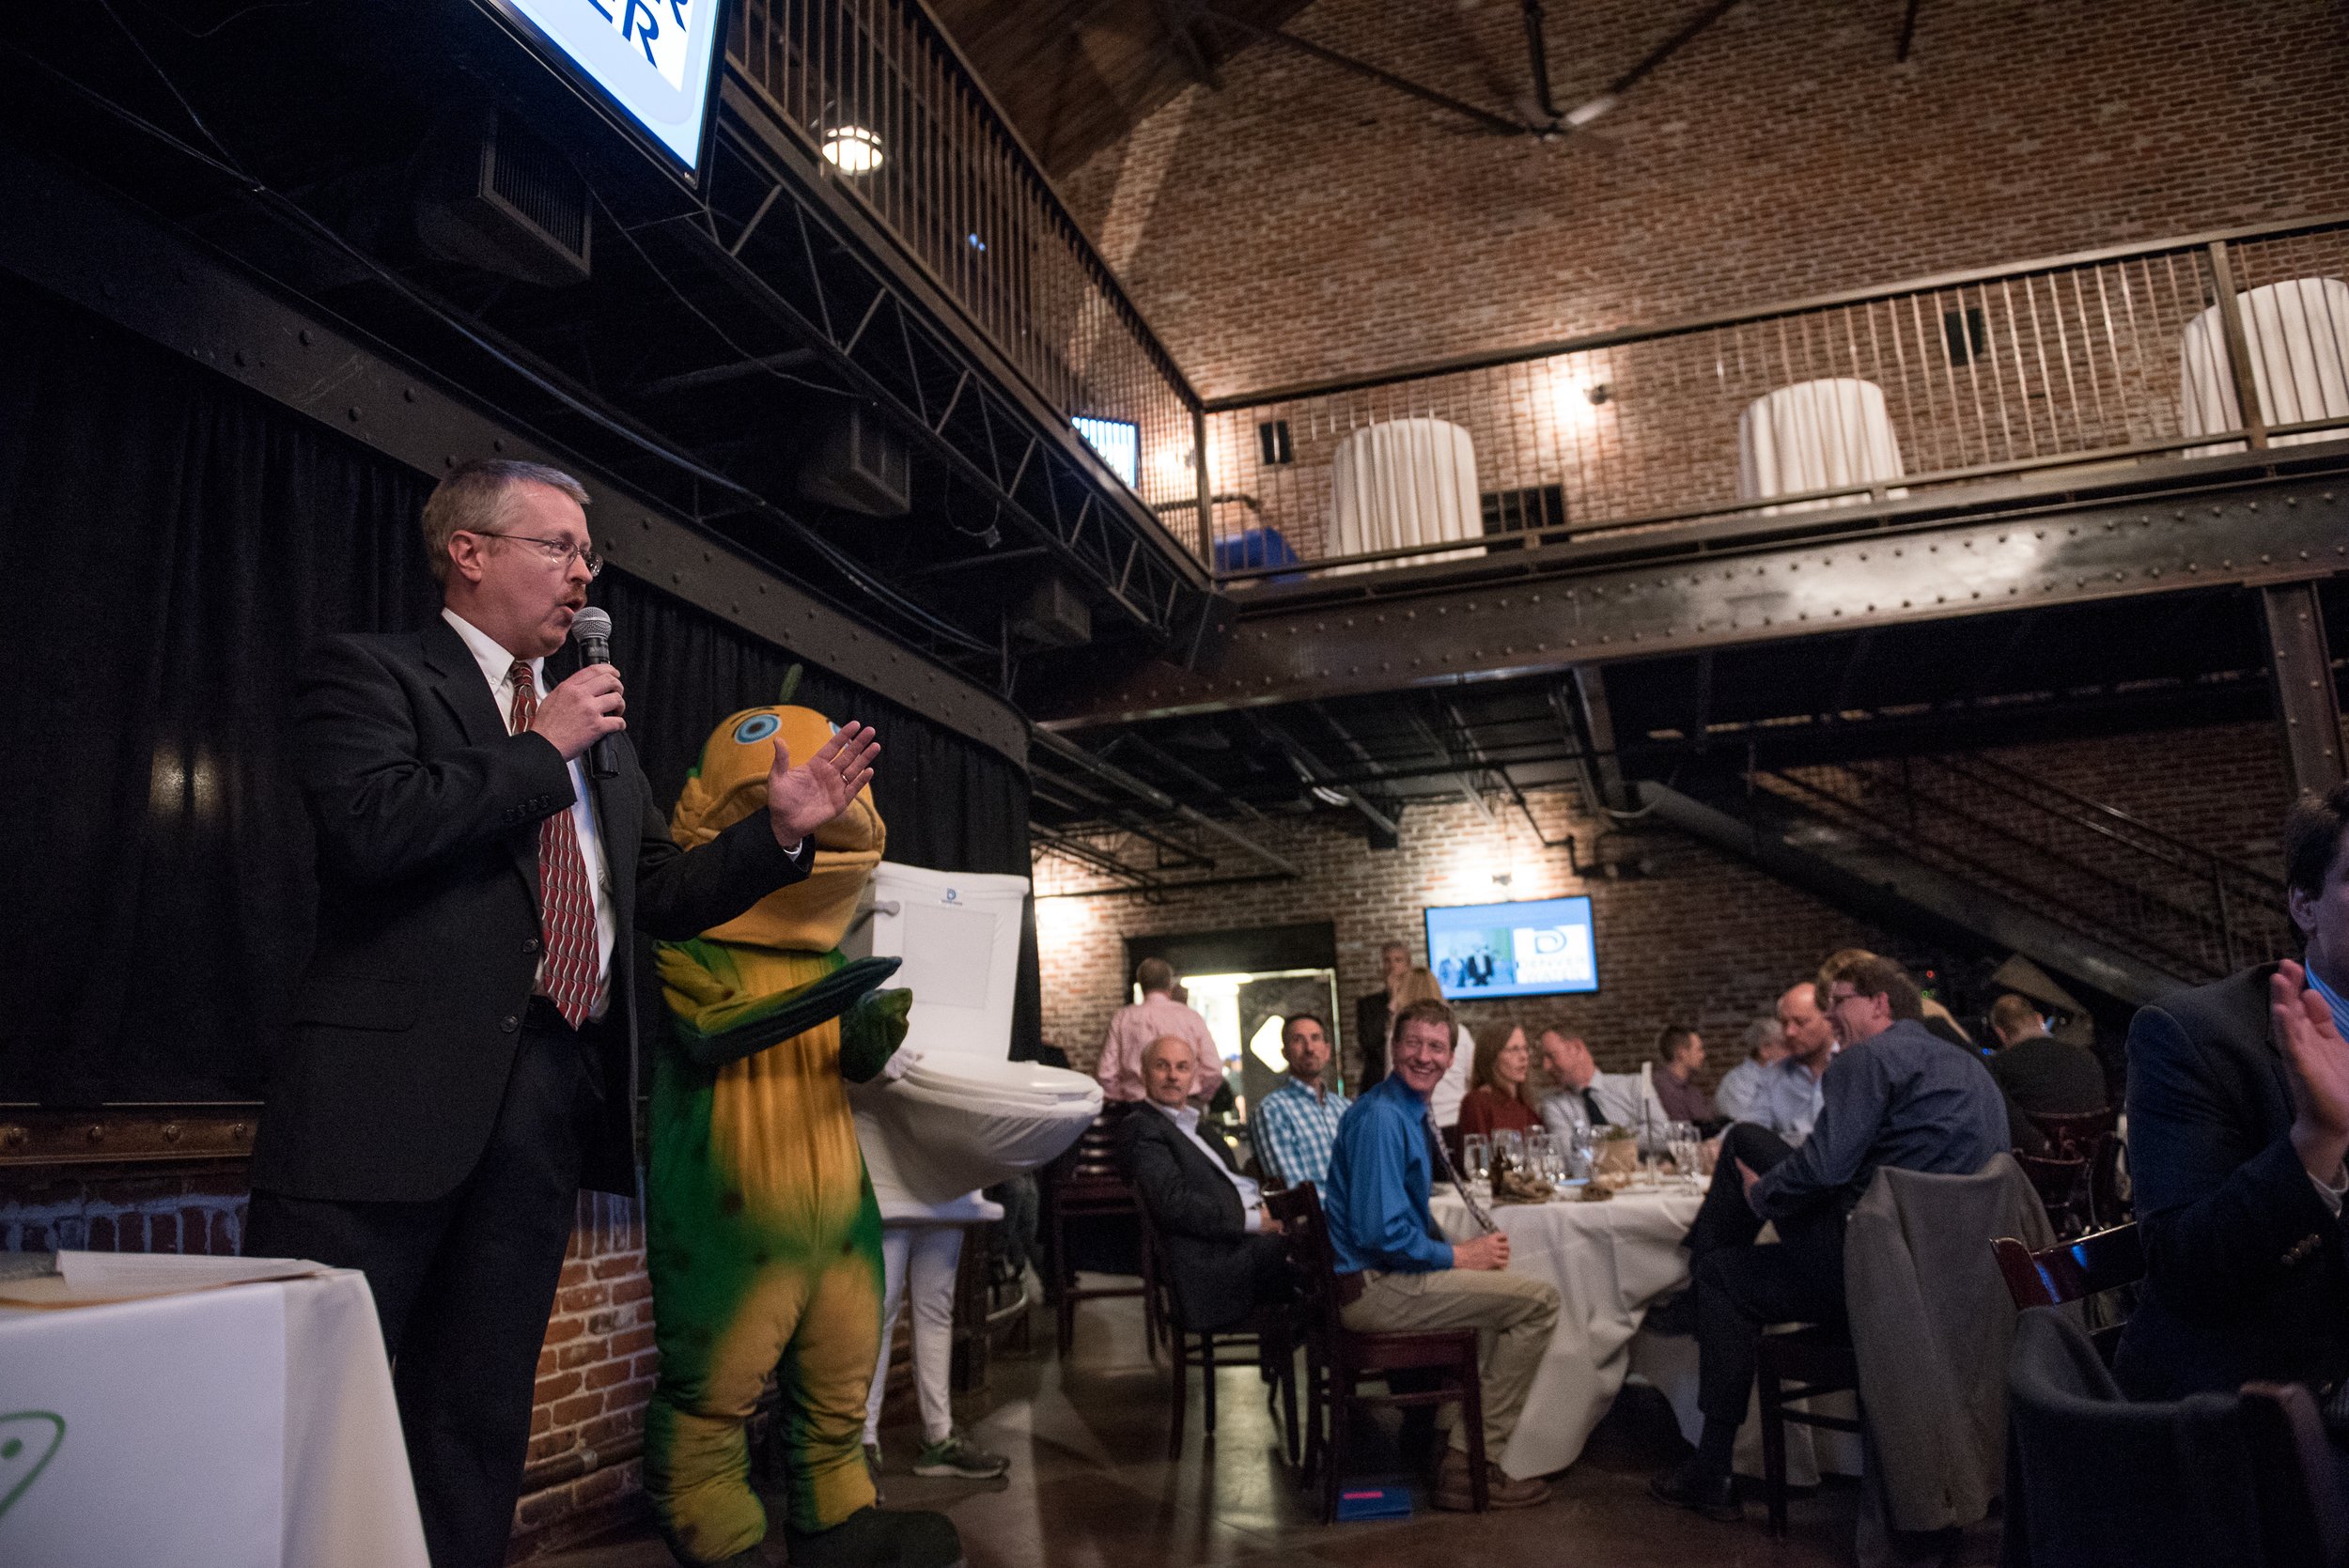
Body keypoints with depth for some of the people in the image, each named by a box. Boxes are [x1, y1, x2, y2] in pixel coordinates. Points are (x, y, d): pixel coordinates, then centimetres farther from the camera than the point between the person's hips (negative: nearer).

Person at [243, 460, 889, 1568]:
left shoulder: (599, 727, 20)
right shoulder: (368, 673, 2)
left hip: (552, 1096, 6)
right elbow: (371, 824, -18)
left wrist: (781, 829, 8)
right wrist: (545, 750, -9)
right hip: (394, 1089, -6)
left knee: (479, 1416, 14)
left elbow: (659, 896, 19)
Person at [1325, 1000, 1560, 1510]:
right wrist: (1456, 1256, -13)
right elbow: (1381, 1232, -25)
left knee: (1511, 1289, 25)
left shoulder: (1412, 1114, 13)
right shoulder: (1380, 1118, -19)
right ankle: (1469, 1466, -5)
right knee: (1539, 1300, -13)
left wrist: (1457, 1249, 5)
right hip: (1372, 1289, -11)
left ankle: (1465, 1452, 27)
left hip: (1391, 1274, 11)